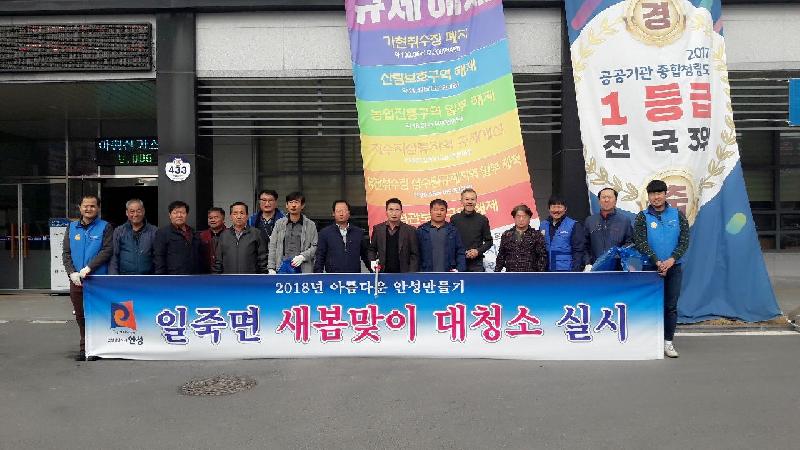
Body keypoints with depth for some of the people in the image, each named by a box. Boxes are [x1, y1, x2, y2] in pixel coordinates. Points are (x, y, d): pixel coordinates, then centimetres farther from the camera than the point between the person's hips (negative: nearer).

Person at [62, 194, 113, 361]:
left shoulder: (105, 227, 0)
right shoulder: (72, 227, 13)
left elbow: (107, 250, -10)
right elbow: (66, 253, 8)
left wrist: (89, 268, -16)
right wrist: (72, 272, -6)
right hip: (76, 279, 4)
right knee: (80, 316, 11)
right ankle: (84, 347, 22)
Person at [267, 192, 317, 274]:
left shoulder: (310, 225, 7)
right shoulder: (279, 223, 12)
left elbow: (315, 246, 3)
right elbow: (272, 246, 9)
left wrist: (303, 256, -14)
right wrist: (271, 268, 2)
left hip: (303, 268, -1)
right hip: (282, 266, 1)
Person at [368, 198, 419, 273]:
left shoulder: (410, 230, 1)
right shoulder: (378, 229, 8)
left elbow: (414, 255, 1)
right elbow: (372, 249, 17)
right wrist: (372, 262, -1)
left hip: (403, 275, -1)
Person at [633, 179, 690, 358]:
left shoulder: (677, 215, 5)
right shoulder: (642, 217, 0)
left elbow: (684, 241, -1)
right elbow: (640, 242, -8)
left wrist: (671, 260, -15)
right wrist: (657, 262, -17)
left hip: (674, 267, 2)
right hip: (651, 267, -1)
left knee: (671, 306, 4)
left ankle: (668, 342, 13)